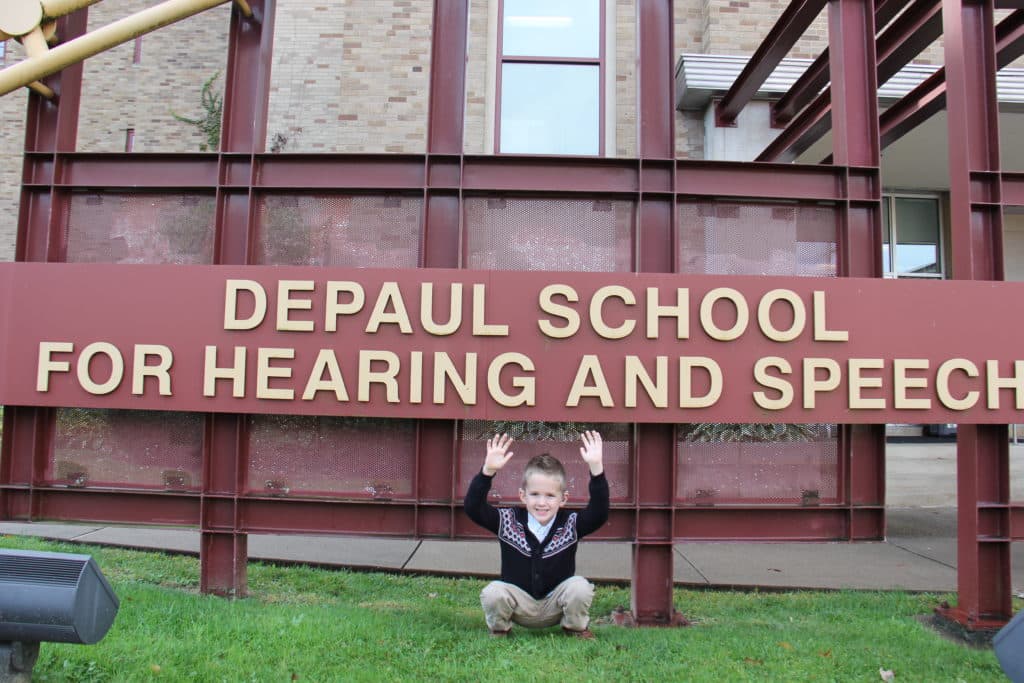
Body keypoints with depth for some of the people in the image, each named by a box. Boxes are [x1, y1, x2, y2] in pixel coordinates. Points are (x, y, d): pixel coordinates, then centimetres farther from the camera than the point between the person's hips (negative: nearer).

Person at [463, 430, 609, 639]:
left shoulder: (571, 525, -10)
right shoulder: (508, 521, -9)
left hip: (555, 606, 1)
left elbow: (599, 512, -26)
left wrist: (596, 467, -39)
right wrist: (488, 471, -36)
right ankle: (499, 630, 5)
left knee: (580, 587, -26)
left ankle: (576, 629, 5)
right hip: (519, 603, 0)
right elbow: (473, 508, -20)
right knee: (492, 593, -29)